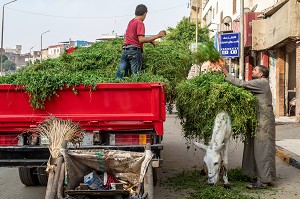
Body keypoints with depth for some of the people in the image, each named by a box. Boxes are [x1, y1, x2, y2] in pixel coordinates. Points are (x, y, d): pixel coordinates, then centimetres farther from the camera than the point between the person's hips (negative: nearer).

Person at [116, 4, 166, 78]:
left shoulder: (131, 22, 18)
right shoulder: (140, 23, -7)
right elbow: (141, 39, -18)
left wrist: (150, 40, 20)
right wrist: (157, 36, -16)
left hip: (125, 50, 8)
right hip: (134, 51, -8)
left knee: (120, 75, 5)